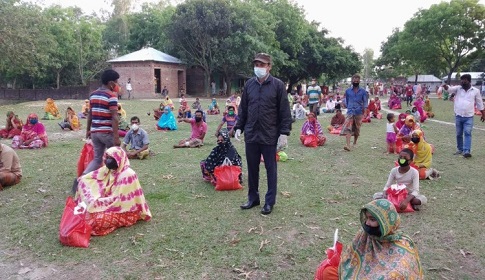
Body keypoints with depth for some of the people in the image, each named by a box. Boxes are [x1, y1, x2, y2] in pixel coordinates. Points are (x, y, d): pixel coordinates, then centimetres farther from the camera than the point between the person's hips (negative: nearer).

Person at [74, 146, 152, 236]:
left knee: (96, 218, -27)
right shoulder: (108, 169, 0)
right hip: (110, 204, 8)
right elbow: (85, 178, 5)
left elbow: (118, 200, -24)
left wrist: (97, 202, -21)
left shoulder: (127, 175, -23)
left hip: (124, 210, -8)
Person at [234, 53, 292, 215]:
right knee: (252, 168, 12)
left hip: (269, 136, -4)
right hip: (251, 134, 4)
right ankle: (253, 198, 28)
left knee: (270, 169, 7)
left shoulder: (278, 85, -5)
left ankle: (269, 202, 18)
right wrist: (239, 127, 6)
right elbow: (243, 108, 12)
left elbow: (284, 111, -6)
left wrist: (284, 132, -10)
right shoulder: (249, 84, 7)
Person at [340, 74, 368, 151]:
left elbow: (365, 102, 3)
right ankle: (347, 145, -24)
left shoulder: (363, 91, 3)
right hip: (350, 112, 0)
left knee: (357, 129, 11)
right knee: (347, 128, -16)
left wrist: (364, 110, -9)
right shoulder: (348, 91, 6)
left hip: (359, 113, 0)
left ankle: (355, 143, 31)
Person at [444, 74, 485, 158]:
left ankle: (467, 151, -16)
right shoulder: (458, 88, 4)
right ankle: (460, 149, 25)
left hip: (469, 117, -2)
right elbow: (449, 89, -14)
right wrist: (445, 86, -37)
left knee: (467, 133, -11)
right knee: (459, 134, 10)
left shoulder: (475, 91, 2)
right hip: (458, 116, 2)